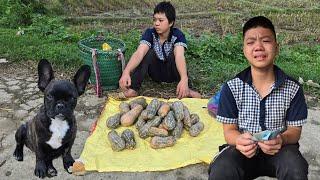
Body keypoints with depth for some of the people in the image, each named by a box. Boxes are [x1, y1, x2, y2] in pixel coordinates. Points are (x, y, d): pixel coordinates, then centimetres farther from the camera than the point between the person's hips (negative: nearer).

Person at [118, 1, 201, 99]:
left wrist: (184, 79, -59)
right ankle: (133, 89, -28)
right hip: (156, 72, 2)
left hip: (172, 73, -1)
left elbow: (179, 56, -40)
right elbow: (139, 53, -33)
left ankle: (185, 90, -23)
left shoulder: (177, 35, -21)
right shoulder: (150, 33, -17)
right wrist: (126, 72, -52)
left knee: (173, 54, -31)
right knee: (148, 52, -27)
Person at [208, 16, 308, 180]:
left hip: (279, 149, 1)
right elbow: (229, 130, -3)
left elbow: (295, 129, 0)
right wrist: (239, 140, -29)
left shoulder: (292, 88, -5)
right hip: (244, 149, 0)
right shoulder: (232, 88, -6)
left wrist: (282, 139, -25)